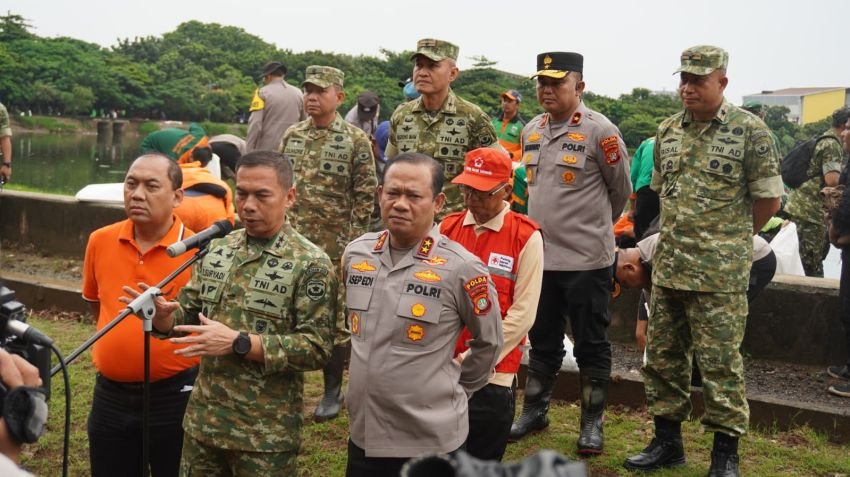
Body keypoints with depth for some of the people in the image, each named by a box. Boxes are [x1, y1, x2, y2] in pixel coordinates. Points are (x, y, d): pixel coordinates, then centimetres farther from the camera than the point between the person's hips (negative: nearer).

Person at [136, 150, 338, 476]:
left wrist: (239, 343, -23)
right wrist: (163, 315, -12)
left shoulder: (310, 264, -12)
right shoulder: (217, 248, 5)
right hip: (202, 421, 5)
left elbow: (317, 349, -17)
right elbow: (189, 312, 11)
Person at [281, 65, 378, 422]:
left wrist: (353, 242, -10)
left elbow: (365, 195, -6)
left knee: (335, 316, 4)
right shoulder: (291, 136, 8)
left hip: (334, 246, -4)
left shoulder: (356, 140, -5)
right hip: (291, 242, 4)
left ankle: (333, 390, 16)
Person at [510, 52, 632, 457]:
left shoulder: (600, 131, -11)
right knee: (542, 339, 16)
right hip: (539, 255, 6)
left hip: (586, 258, -6)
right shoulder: (531, 131, 8)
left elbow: (621, 190, -1)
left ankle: (592, 423, 16)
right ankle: (534, 410, 30)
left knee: (591, 344, 5)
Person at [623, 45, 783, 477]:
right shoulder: (668, 131, 9)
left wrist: (729, 239, 5)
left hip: (719, 274, -6)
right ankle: (666, 441, 26)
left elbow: (768, 200, -4)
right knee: (662, 357, 12)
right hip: (668, 267, 6)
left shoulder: (750, 131, -7)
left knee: (720, 362, 0)